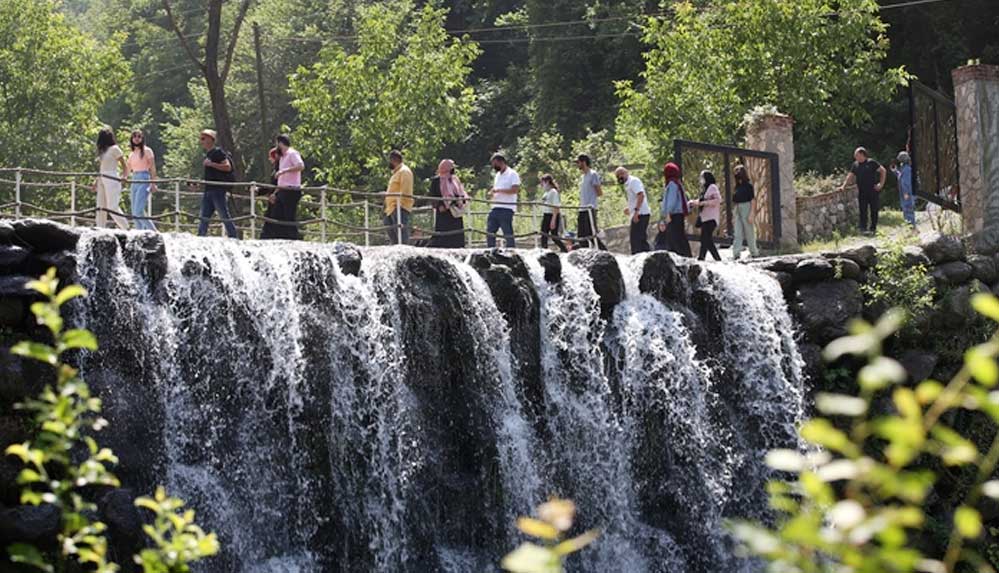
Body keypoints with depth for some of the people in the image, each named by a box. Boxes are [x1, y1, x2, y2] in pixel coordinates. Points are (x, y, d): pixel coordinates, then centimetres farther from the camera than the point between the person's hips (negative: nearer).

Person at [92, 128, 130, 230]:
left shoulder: (114, 149, -5)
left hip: (112, 179, -8)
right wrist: (96, 181, 21)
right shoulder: (103, 150, 18)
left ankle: (126, 229, -8)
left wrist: (124, 176, -20)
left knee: (112, 206, -14)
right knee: (101, 207, 4)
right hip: (102, 180, 8)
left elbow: (124, 165, -6)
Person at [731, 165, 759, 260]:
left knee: (749, 232, 1)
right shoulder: (737, 186, 13)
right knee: (738, 233, -4)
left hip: (747, 208, -7)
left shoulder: (748, 185, -6)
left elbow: (753, 200, -9)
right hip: (738, 209, 7)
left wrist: (752, 214, -16)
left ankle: (754, 252, 12)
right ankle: (736, 253, -11)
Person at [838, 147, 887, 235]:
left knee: (874, 210, 3)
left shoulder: (871, 163, -2)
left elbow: (883, 171, 1)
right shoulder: (855, 165, 9)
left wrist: (881, 184, -4)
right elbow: (850, 176, 13)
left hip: (873, 191, -2)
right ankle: (863, 228, -5)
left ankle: (873, 228, 13)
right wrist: (844, 186, 1)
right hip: (862, 192, 2)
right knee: (863, 211, -3)